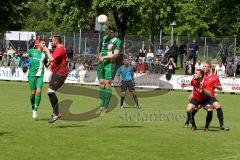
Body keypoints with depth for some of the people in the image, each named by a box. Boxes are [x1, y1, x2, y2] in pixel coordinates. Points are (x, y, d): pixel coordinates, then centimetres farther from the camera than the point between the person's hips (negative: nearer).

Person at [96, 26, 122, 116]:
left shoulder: (117, 41, -6)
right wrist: (100, 56, 5)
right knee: (101, 84, 5)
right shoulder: (104, 38, 15)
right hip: (101, 64, 7)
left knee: (107, 84, -11)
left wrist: (104, 57, -15)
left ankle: (105, 107, -10)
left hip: (110, 64, -7)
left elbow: (116, 54, -15)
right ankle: (102, 105, 11)